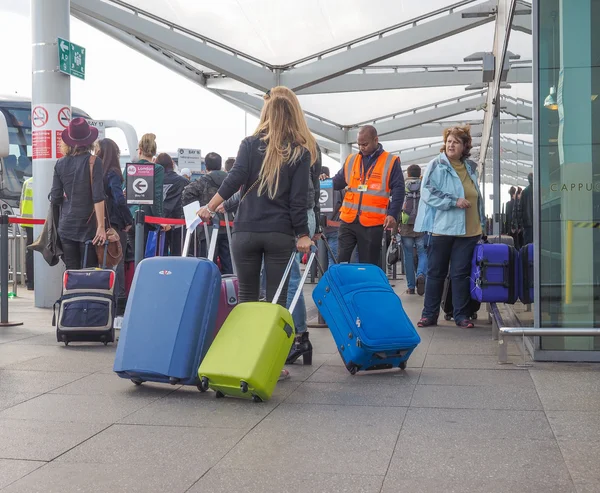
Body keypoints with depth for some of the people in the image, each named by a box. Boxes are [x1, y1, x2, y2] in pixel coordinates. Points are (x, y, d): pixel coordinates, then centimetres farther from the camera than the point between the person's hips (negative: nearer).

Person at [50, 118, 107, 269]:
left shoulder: (60, 164, 4)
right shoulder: (94, 162, -7)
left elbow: (55, 199, 5)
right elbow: (98, 197, -13)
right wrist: (101, 226, -12)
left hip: (66, 227, 3)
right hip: (88, 227, -3)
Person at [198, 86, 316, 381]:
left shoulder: (250, 144, 4)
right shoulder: (301, 152, 1)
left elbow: (234, 180, -7)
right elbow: (299, 198, -4)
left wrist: (210, 207, 0)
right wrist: (302, 235, -1)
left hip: (246, 231, 1)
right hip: (280, 235, -1)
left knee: (247, 298, 10)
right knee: (276, 300, 3)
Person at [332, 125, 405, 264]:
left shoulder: (391, 162, -1)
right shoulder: (351, 160, 11)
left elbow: (398, 190, -3)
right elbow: (337, 182, 15)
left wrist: (392, 214, -12)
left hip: (373, 223, -3)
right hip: (348, 221, 4)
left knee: (369, 264, 6)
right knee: (341, 260, 4)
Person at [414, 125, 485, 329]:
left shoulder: (470, 168, 13)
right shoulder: (436, 165, -3)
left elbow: (477, 197, 23)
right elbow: (427, 192, -13)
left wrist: (481, 222, 20)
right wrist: (454, 201, -18)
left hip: (468, 230, 4)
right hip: (442, 227, -4)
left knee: (461, 273, 5)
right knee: (435, 273, 4)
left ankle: (462, 315, 12)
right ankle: (429, 314, 11)